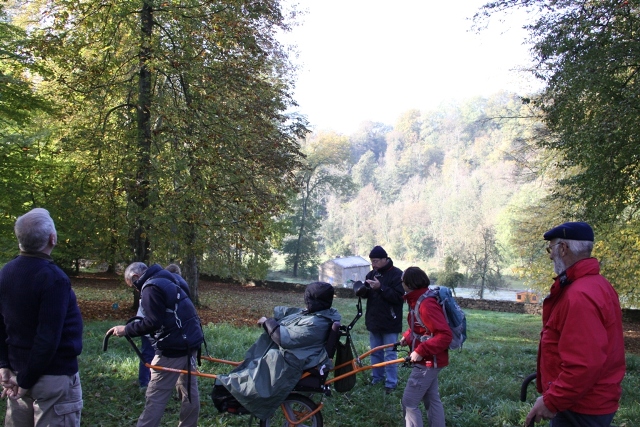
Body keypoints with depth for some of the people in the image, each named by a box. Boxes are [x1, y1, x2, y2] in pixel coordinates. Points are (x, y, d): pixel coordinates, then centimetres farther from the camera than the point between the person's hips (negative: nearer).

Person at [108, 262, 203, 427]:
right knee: (189, 390, 15)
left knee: (155, 396, -3)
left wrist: (126, 329, -10)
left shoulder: (151, 287, -12)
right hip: (190, 341, 10)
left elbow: (152, 322, -19)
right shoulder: (167, 281, 18)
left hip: (173, 347, -10)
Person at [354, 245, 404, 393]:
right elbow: (365, 294, 13)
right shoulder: (372, 274, 8)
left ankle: (391, 383, 7)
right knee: (375, 352, 15)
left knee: (390, 354, 0)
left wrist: (380, 288, -28)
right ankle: (377, 378, 27)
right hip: (373, 320, 7)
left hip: (389, 322, -6)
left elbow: (399, 297, -21)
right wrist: (361, 290, -11)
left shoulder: (397, 274, -12)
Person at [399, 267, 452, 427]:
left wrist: (421, 351, -29)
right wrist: (407, 336, 5)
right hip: (428, 360, 10)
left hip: (428, 362, -10)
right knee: (432, 399, 18)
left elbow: (445, 335, -29)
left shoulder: (427, 304, -25)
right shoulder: (418, 300, 6)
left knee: (409, 402, -2)